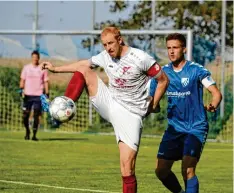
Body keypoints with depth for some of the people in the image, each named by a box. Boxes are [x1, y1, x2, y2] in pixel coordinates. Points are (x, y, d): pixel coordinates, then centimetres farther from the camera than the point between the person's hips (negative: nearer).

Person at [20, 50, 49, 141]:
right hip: (28, 95, 1)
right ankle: (27, 131, 23)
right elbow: (22, 80, 7)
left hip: (38, 95, -1)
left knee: (36, 116, -6)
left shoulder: (43, 69, 6)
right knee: (25, 115, 0)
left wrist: (47, 94, 1)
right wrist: (21, 90, -7)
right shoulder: (26, 68, 7)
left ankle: (34, 135, -2)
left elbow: (46, 82, 7)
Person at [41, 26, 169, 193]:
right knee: (83, 71, -5)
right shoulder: (105, 56, 0)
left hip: (130, 115, -6)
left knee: (127, 168, -14)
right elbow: (83, 64, 18)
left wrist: (152, 106, -7)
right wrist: (56, 69, 20)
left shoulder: (141, 58, -17)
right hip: (110, 103, 6)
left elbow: (163, 80, -8)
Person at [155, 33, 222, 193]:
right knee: (161, 170, 3)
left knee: (188, 170, -19)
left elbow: (216, 93, -10)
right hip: (174, 127, 5)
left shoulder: (196, 70, -8)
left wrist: (213, 106, -31)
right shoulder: (164, 71, 5)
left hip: (196, 127, -5)